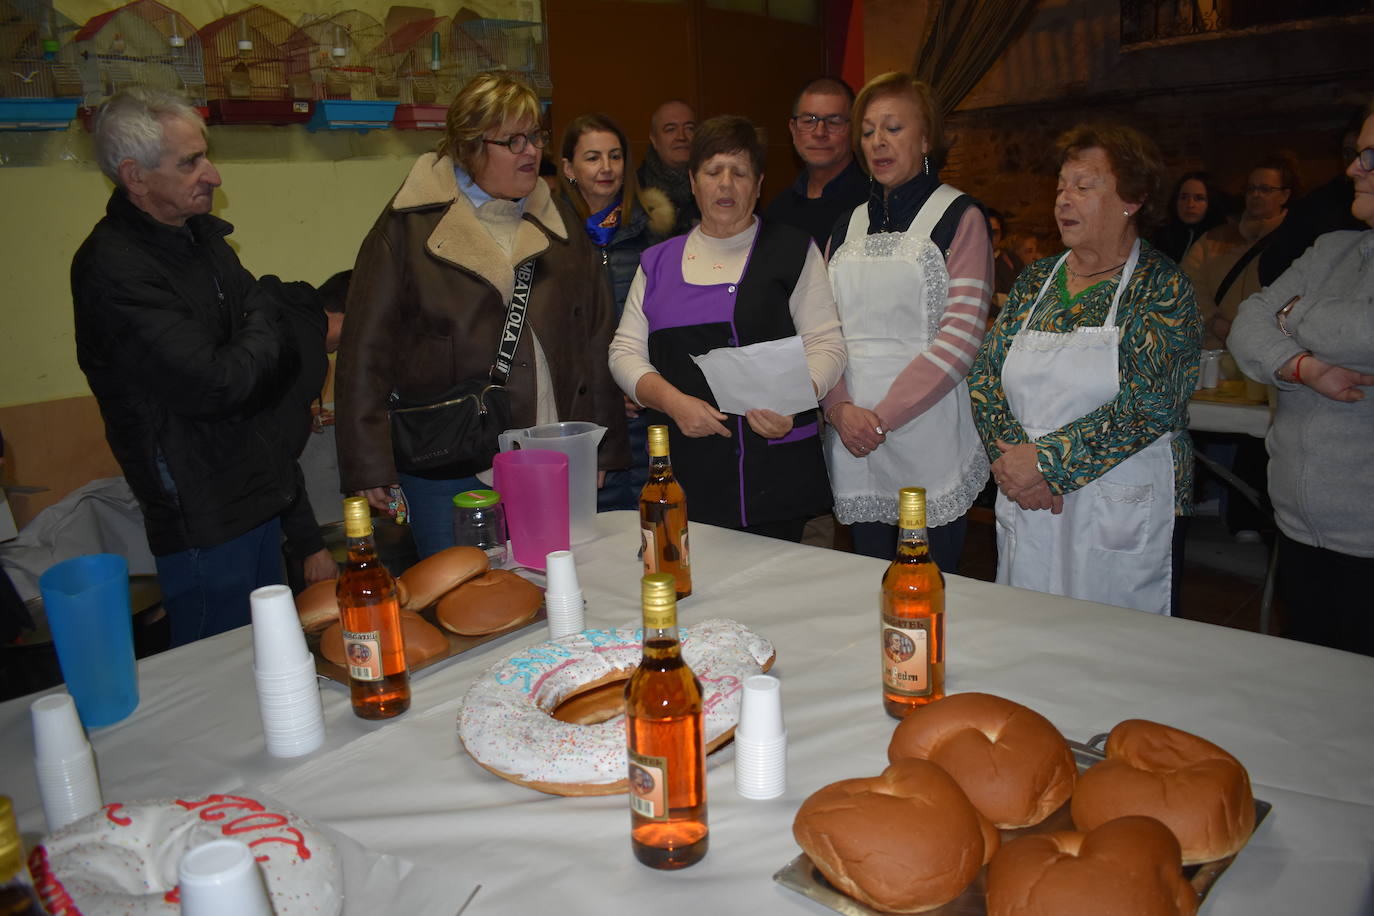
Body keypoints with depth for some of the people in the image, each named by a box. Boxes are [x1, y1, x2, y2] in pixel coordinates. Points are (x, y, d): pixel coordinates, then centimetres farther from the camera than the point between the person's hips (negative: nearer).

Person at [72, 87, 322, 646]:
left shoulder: (199, 234, 8)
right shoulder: (112, 269, -22)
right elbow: (216, 385, -27)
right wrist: (268, 326, -8)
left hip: (256, 493, 9)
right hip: (202, 518, -9)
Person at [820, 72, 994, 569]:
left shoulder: (960, 217, -1)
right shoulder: (848, 228, 15)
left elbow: (961, 337, -11)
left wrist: (883, 416, -15)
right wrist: (840, 408, -8)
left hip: (927, 432, -4)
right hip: (851, 433, 4)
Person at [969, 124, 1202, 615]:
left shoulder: (1161, 285, -6)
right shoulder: (1035, 280, 9)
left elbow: (1149, 404, -17)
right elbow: (985, 376, 3)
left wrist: (1047, 460, -19)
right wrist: (1011, 458, -13)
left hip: (1118, 514, -4)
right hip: (1025, 507, 5)